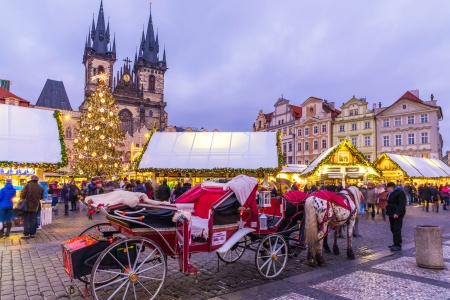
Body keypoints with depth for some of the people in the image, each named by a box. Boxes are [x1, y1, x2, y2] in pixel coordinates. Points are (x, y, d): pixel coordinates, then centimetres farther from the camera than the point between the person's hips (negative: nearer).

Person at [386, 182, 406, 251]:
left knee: (397, 230, -10)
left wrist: (397, 213, -27)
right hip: (391, 214, 9)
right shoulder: (389, 194, 18)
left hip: (397, 214, -9)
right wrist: (388, 212, 17)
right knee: (393, 229, 13)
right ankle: (395, 243, 21)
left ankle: (398, 245, -6)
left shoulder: (400, 193, -11)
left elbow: (402, 204, -20)